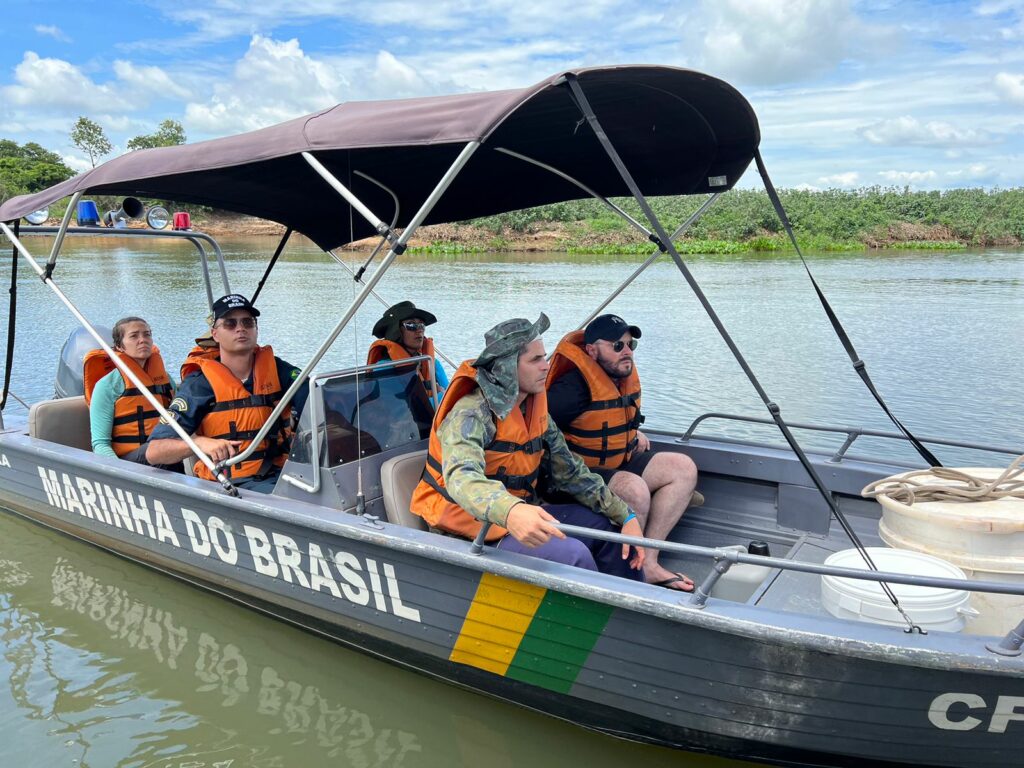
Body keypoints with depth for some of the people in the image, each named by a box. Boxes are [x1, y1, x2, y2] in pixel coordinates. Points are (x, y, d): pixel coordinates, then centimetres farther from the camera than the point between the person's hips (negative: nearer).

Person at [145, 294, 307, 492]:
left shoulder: (277, 370, 9)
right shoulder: (199, 383, -1)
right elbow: (154, 452, -7)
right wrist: (200, 442, -26)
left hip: (280, 473, 4)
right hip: (230, 483, -3)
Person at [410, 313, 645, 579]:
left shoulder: (534, 408, 3)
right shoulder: (471, 414, -23)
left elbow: (570, 471, 9)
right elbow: (461, 477, -42)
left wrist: (626, 516, 1)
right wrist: (509, 512, -62)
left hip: (519, 513, 8)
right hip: (471, 529, -8)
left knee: (604, 526, 4)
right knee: (572, 554, -25)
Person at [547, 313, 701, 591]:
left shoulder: (625, 375, 7)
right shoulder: (574, 387, -23)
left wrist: (634, 433, 11)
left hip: (619, 463, 10)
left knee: (684, 468, -2)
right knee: (635, 490, -35)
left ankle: (647, 561, -11)